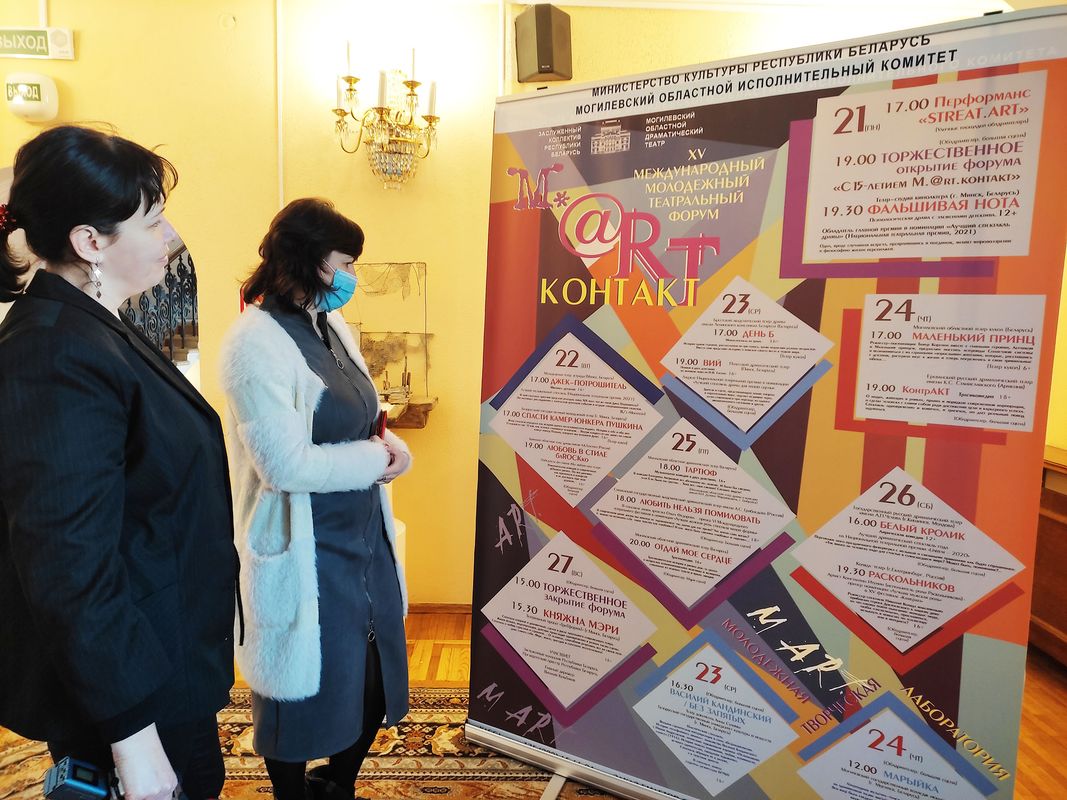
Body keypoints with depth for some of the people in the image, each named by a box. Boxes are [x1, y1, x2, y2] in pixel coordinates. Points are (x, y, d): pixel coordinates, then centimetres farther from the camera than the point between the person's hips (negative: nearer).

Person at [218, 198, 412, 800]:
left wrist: (382, 446, -6)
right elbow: (286, 464, -24)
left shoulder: (334, 325, 6)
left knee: (378, 677, 20)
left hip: (364, 536, 8)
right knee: (306, 690, 13)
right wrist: (378, 458, -14)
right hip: (305, 553, -8)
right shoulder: (256, 343, -18)